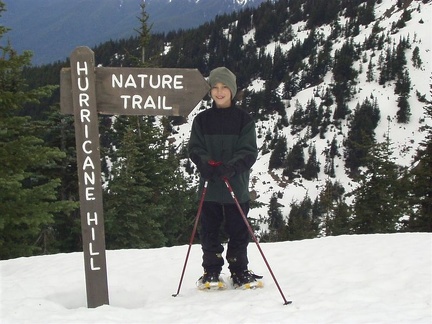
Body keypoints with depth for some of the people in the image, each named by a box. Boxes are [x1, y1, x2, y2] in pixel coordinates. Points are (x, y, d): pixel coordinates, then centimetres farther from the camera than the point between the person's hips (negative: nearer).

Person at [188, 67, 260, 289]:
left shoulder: (244, 120, 1)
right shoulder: (202, 120, 7)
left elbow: (249, 152, -5)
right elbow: (194, 149, 3)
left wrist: (230, 167, -22)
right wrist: (207, 164, -18)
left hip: (236, 185, -1)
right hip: (209, 187, 2)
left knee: (238, 232, 5)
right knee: (209, 231, 6)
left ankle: (239, 272, 18)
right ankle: (211, 272, 19)